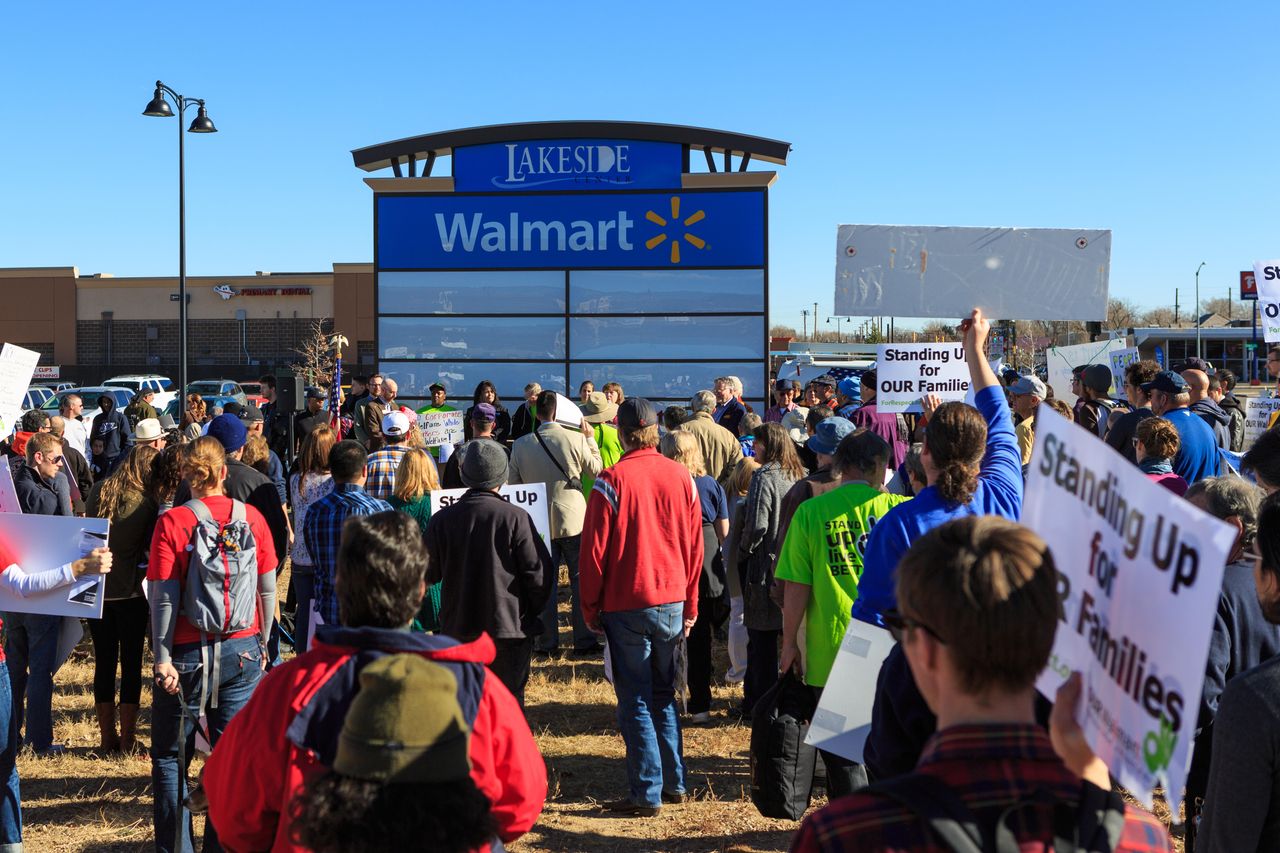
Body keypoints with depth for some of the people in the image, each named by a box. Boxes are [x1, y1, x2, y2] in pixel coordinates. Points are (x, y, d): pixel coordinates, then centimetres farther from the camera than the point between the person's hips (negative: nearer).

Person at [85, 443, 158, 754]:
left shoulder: (98, 491, -2)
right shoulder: (147, 503, -16)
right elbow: (150, 550, -10)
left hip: (96, 588, 4)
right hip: (130, 592, -4)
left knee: (104, 663, 12)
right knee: (131, 664, 6)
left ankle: (107, 737, 18)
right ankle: (127, 739, 8)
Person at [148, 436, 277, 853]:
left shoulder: (172, 521, -9)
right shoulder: (252, 518, -1)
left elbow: (163, 598, -11)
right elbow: (269, 590, 2)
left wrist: (162, 657, -8)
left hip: (189, 654, -2)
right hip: (242, 652, 2)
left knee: (170, 756, 13)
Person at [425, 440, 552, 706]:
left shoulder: (441, 520, -5)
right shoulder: (515, 517, -13)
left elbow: (430, 574, 4)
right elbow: (539, 572, -10)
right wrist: (530, 613, 5)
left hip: (457, 629, 3)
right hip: (510, 628, -2)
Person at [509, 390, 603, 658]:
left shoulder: (521, 445, -4)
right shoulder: (576, 439, -12)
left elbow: (513, 483, 6)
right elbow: (596, 470, 3)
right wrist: (591, 439, 14)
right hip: (573, 519, -2)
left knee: (545, 583, 9)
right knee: (581, 581, 9)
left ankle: (547, 642, 12)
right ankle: (584, 641, 13)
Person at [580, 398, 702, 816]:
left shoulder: (612, 480, -12)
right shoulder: (681, 477, 1)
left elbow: (594, 549, -10)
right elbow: (694, 545, 5)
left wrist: (590, 608, 1)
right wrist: (690, 605, 13)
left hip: (626, 605, -4)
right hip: (672, 601, 4)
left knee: (635, 701, 4)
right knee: (663, 695, 18)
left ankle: (647, 793, 8)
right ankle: (674, 783, 23)